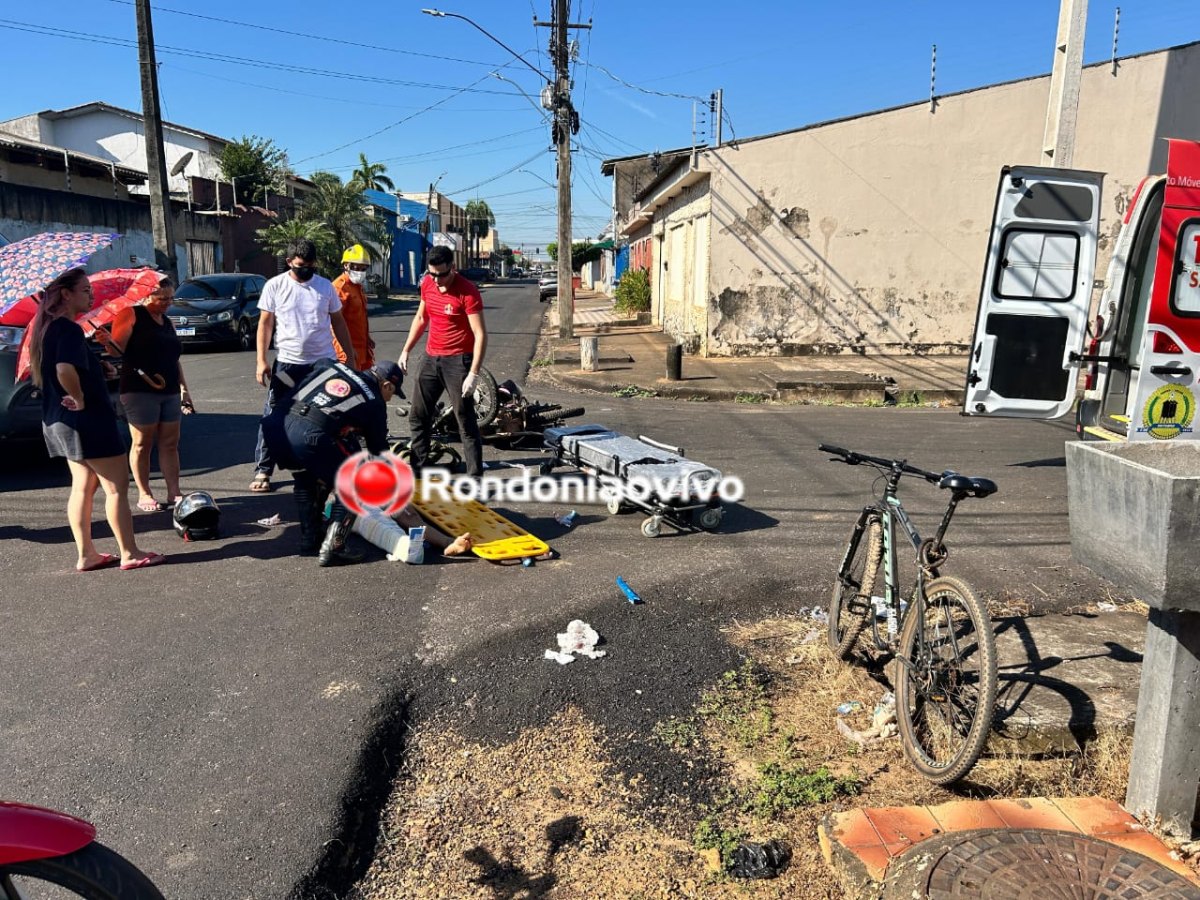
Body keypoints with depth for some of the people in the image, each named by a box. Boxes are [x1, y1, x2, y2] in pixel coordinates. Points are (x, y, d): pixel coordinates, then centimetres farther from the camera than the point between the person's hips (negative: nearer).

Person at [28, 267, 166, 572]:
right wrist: (80, 399, -21)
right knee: (117, 486, -1)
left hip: (60, 420, 10)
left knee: (83, 487, 15)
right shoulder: (69, 330, -19)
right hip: (87, 420, -10)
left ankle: (86, 554, 20)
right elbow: (65, 369, -36)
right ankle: (130, 554, 5)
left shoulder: (49, 327, 12)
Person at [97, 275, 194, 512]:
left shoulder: (167, 322, 18)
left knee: (170, 444, 6)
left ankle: (174, 492, 10)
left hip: (170, 392, 6)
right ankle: (144, 495, 8)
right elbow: (118, 349, -11)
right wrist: (108, 341, -33)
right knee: (142, 444, 1)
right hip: (140, 391, -6)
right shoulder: (131, 315, -2)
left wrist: (184, 388, 20)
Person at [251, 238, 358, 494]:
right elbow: (265, 324, -1)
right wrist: (262, 361, -8)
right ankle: (263, 471, 10)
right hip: (287, 364, -2)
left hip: (323, 362, 2)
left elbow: (338, 321, 11)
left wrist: (350, 355, 8)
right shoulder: (275, 286, -2)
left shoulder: (325, 286, 4)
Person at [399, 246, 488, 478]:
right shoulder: (427, 284, 3)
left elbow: (480, 335, -19)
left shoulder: (468, 292, -18)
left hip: (457, 361, -7)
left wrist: (473, 374, -24)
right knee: (418, 416, 14)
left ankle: (475, 479, 3)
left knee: (466, 422, -3)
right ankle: (416, 468, 29)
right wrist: (406, 350, 16)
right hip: (431, 358, 7)